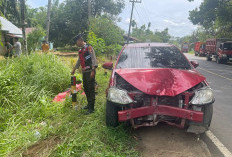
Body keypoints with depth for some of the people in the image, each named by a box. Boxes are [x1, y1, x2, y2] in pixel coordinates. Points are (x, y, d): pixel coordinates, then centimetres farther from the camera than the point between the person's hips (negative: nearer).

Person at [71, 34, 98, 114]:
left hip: (90, 71, -8)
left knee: (91, 89, -5)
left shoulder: (89, 47, -7)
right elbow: (79, 61, 29)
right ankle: (89, 104, 28)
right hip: (84, 72, 8)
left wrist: (93, 70, -20)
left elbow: (93, 59, -13)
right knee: (86, 89, 14)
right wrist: (74, 69, 32)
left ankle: (91, 108, 0)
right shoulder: (80, 50, 18)